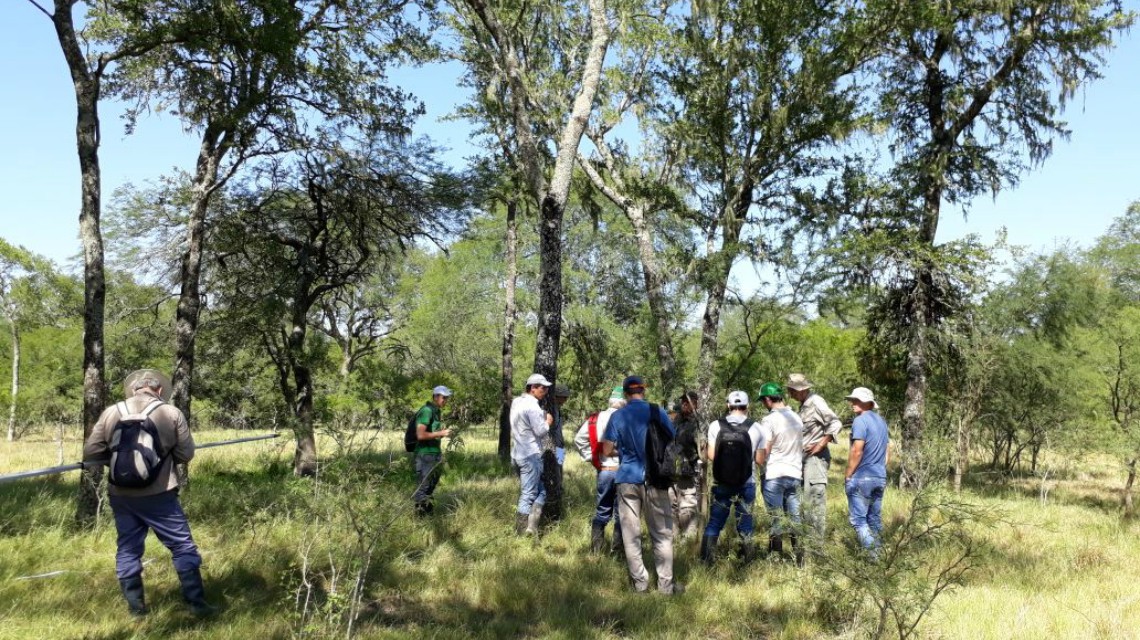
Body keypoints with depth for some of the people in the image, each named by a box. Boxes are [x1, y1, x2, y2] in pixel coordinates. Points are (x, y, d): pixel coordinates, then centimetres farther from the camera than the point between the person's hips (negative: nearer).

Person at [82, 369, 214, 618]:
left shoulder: (111, 413, 1)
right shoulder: (171, 413, -5)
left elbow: (90, 453, 3)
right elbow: (186, 454, -1)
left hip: (120, 495, 3)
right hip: (158, 495, -3)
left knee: (128, 549, 15)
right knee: (183, 547, 5)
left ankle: (135, 606, 20)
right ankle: (197, 603, 7)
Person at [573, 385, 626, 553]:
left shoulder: (597, 418, 2)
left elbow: (579, 439, 2)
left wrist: (592, 458, 7)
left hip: (605, 471, 4)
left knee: (602, 511, 15)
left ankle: (597, 549, 16)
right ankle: (618, 548, 13)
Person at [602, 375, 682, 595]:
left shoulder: (617, 416, 0)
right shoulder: (658, 412, -1)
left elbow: (607, 451, 0)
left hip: (627, 480, 1)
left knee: (631, 534, 7)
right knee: (662, 533, 7)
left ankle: (640, 583, 10)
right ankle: (665, 583, 10)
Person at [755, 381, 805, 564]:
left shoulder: (769, 420, -13)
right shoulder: (796, 418, 7)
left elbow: (761, 456, -16)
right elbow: (800, 448, 14)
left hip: (774, 475, -5)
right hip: (795, 474, 6)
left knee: (776, 520, 1)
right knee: (794, 518, 11)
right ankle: (799, 558, 12)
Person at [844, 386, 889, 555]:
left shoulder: (860, 421, -12)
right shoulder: (881, 421, 15)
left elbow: (857, 451, -17)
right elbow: (887, 450, 19)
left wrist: (847, 475, -10)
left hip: (861, 478, -8)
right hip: (880, 478, 8)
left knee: (858, 519, -6)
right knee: (875, 519, 13)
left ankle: (872, 555, -14)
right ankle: (878, 552, 14)